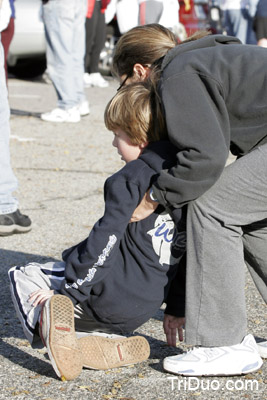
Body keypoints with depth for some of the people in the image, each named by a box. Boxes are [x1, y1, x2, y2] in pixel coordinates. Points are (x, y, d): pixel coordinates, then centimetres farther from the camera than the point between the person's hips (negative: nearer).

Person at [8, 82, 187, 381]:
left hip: (112, 298, -8)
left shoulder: (129, 180, -15)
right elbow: (187, 249, 14)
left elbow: (106, 240, -21)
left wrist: (70, 288, -12)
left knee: (24, 279, 11)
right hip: (146, 308, 8)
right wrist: (178, 308, 22)